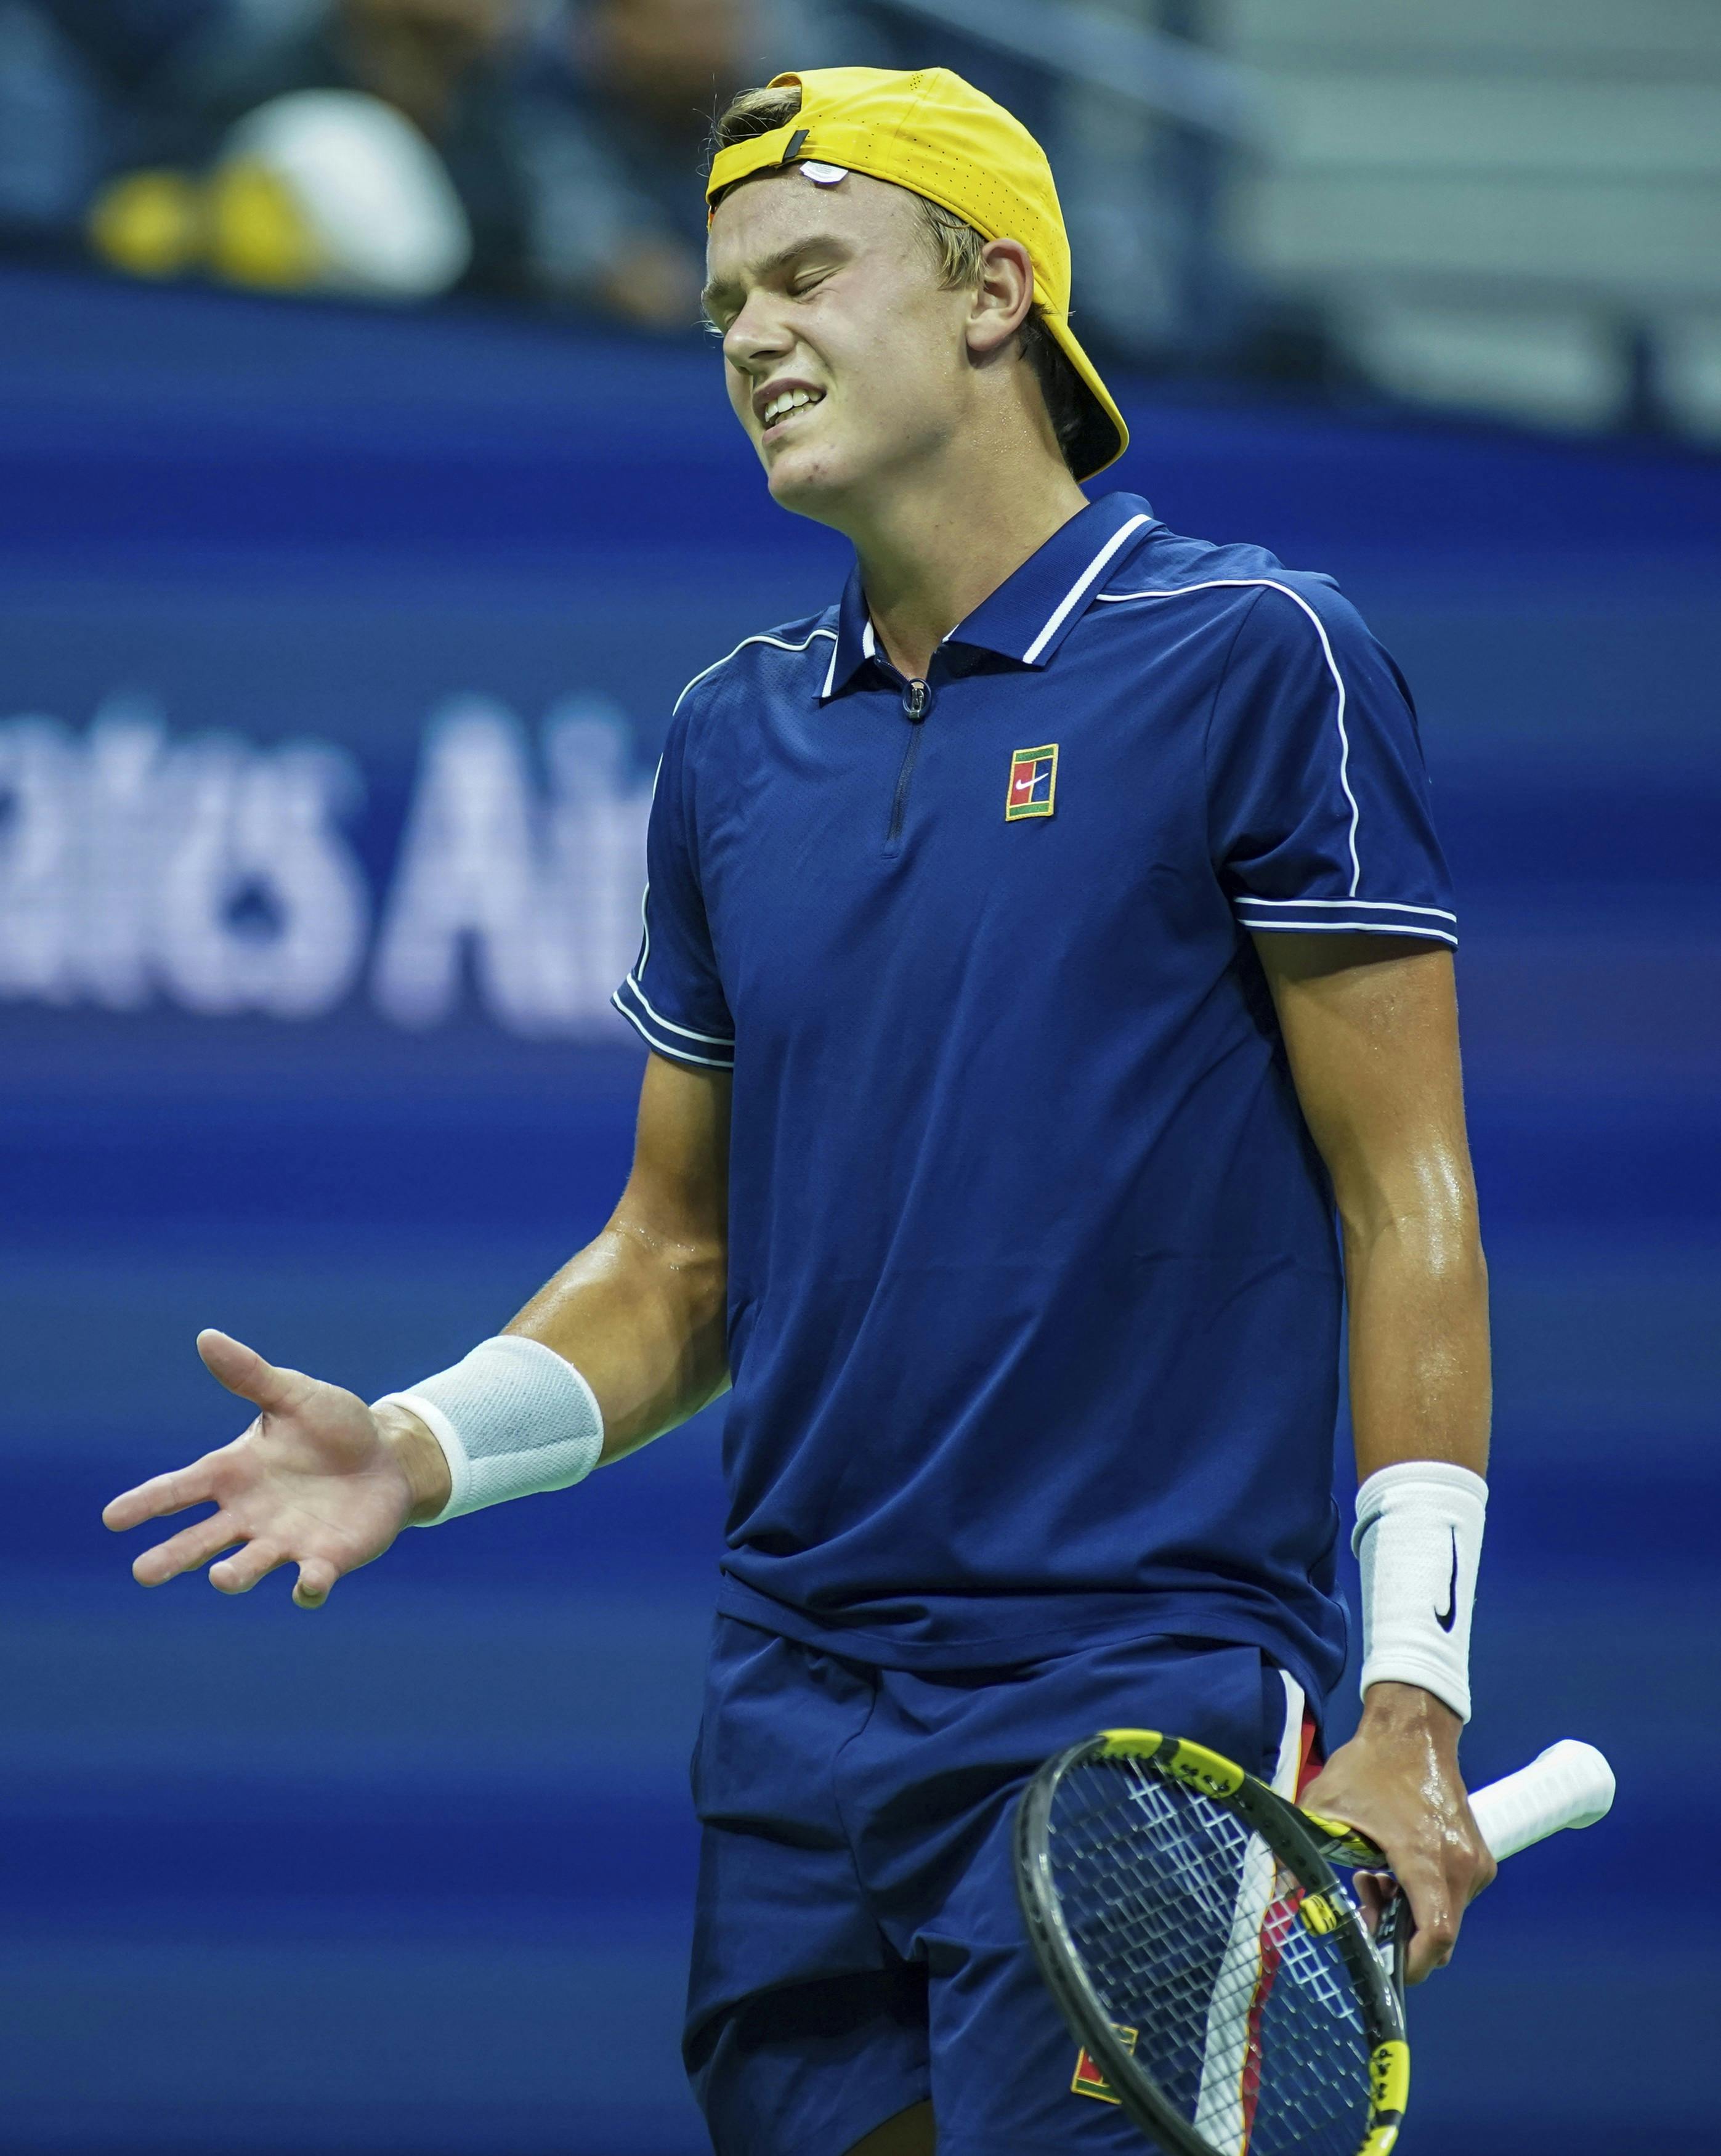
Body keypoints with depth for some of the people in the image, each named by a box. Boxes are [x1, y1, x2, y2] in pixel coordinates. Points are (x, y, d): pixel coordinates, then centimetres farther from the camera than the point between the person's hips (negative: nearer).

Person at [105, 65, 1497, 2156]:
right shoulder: (734, 736, 13)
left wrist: (1410, 1707, -14)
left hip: (1142, 1707, -6)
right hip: (793, 1729, 6)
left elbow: (1408, 1213, -6)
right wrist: (421, 1448, 0)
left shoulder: (1252, 662, -4)